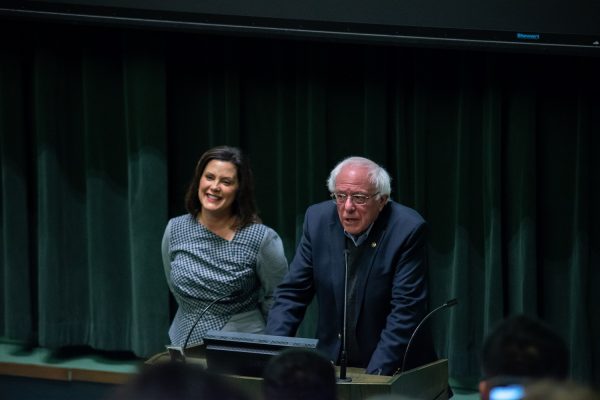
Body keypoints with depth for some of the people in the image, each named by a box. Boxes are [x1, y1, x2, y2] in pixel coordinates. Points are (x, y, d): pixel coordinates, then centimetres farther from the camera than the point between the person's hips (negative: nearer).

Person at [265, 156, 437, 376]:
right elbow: (292, 293, 2)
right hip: (332, 362, 4)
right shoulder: (318, 219, -2)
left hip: (393, 367, -4)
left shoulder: (408, 230, -14)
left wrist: (375, 375, -25)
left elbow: (405, 310, -17)